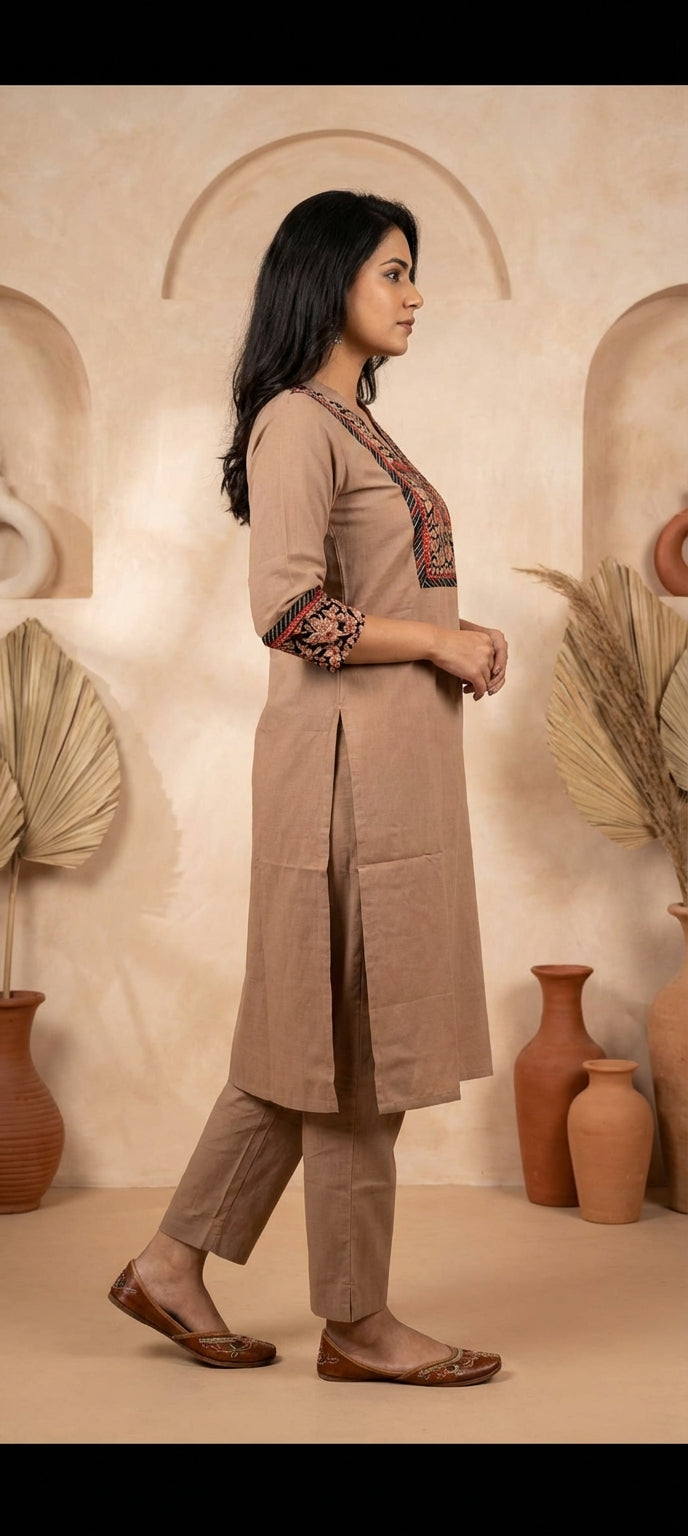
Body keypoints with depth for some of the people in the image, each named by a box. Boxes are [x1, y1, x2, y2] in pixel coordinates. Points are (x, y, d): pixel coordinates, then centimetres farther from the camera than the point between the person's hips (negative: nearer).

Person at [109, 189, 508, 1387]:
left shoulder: (352, 424, 19)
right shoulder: (297, 422, -11)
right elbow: (291, 612, -21)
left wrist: (458, 640, 8)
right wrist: (438, 641, -11)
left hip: (391, 757, 10)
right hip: (350, 759, -10)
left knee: (314, 1035, 13)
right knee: (356, 1042, 0)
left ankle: (174, 1266, 22)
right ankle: (356, 1323, 12)